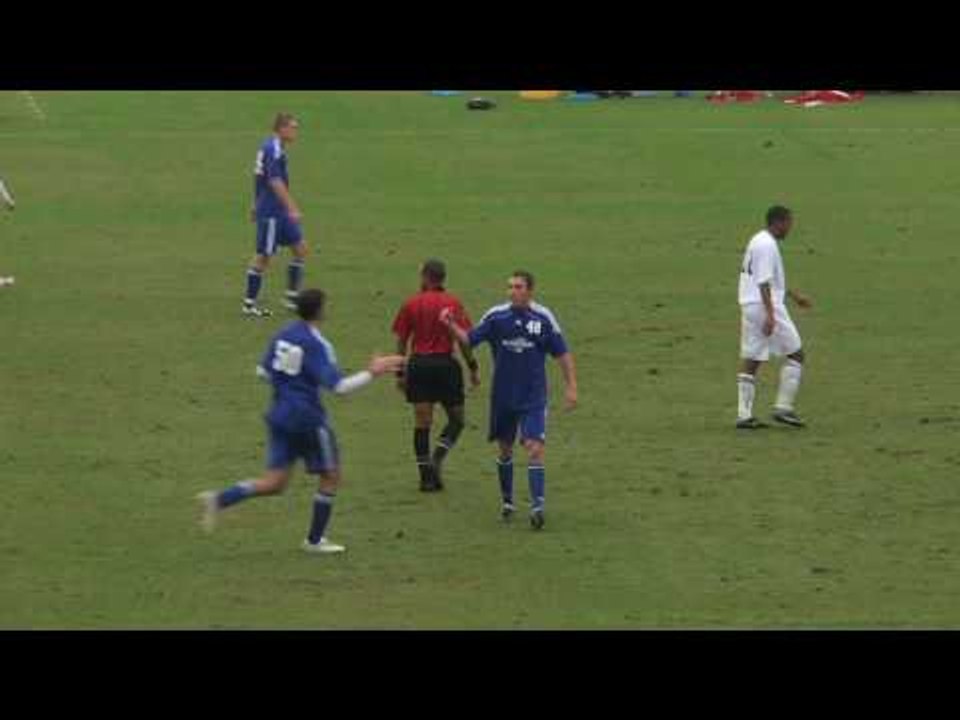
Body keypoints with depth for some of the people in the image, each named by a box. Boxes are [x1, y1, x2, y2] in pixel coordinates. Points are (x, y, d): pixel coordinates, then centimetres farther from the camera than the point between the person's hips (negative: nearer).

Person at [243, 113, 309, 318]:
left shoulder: (268, 147, 12)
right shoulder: (274, 150, -18)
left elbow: (260, 177, 21)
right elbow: (275, 182, -26)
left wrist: (256, 205, 29)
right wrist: (292, 209, -28)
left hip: (280, 212, 10)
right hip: (271, 212, -10)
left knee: (300, 248, 10)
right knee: (264, 256, -2)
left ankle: (292, 297, 13)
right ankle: (249, 304, 7)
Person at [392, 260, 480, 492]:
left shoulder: (411, 305, 2)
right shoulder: (452, 303, -3)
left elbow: (401, 341, 5)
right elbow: (463, 340, -7)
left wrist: (400, 373, 13)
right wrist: (473, 368, 2)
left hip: (418, 365, 2)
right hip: (445, 364, -2)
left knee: (422, 423, 6)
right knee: (456, 419, 11)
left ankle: (426, 476, 4)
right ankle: (437, 460, -9)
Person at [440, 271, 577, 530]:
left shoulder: (544, 318, -5)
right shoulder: (496, 316, -3)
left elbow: (562, 353, 2)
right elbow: (469, 339, -5)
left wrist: (571, 386, -1)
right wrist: (452, 326, -23)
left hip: (534, 398, -2)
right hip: (503, 398, 2)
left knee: (535, 449, -14)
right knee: (505, 450, 13)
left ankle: (537, 506, -14)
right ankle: (506, 501, 31)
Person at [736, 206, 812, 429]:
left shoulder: (758, 241, 18)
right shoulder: (767, 245, -14)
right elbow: (764, 282, -22)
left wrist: (794, 295, 36)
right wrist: (770, 314, -27)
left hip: (749, 307, 10)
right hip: (765, 305, -10)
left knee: (750, 361, 6)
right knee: (796, 354, 1)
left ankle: (744, 415, 3)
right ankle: (783, 408, -2)